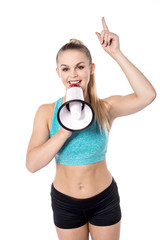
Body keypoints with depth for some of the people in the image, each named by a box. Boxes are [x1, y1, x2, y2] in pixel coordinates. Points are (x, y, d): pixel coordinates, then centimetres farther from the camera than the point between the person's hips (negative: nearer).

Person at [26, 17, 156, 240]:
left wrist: (116, 53, -30)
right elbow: (32, 163, -19)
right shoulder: (46, 112, -10)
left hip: (104, 199, 0)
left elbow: (147, 95, -30)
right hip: (64, 202, 1)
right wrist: (65, 131, -31)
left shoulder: (106, 107, -12)